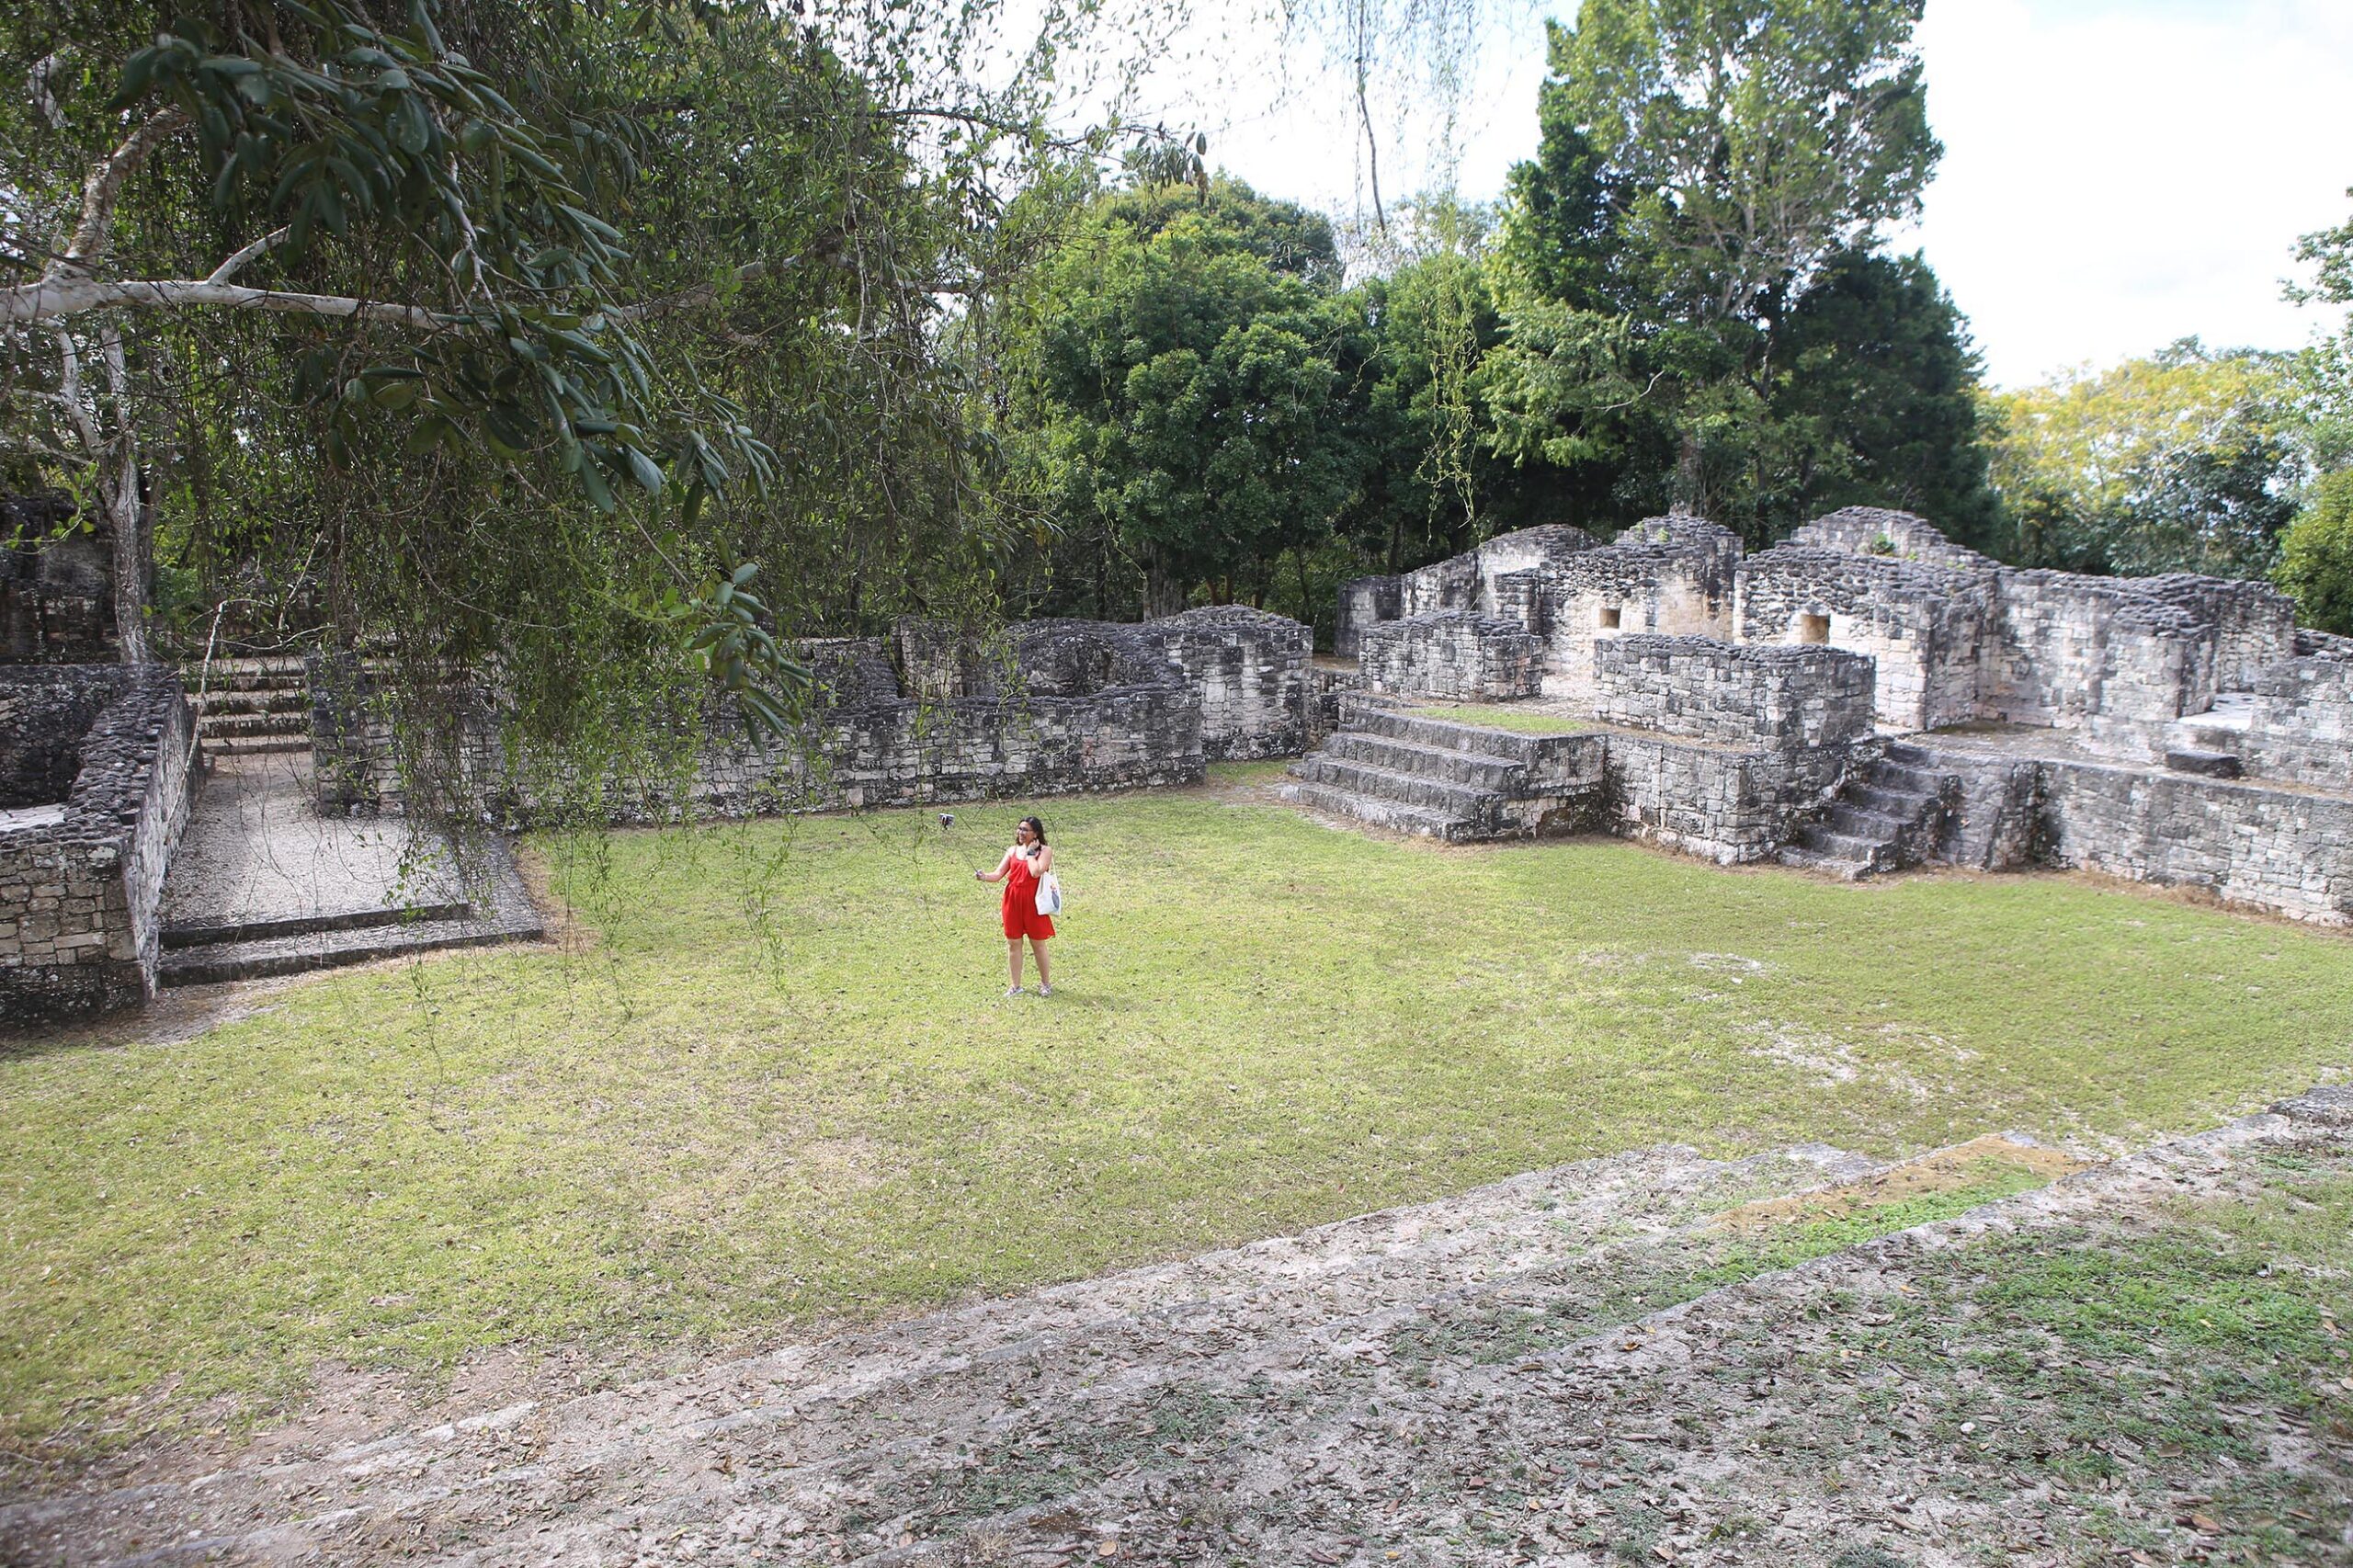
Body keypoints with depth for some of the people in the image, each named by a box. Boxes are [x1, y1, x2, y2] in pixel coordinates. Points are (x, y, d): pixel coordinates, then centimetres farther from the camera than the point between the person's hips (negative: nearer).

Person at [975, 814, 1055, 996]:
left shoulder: (1044, 851, -4)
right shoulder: (1012, 851, 9)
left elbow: (1036, 872, -20)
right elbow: (998, 874, 2)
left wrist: (1030, 853, -10)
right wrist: (984, 877, -17)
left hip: (1033, 902, -4)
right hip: (1013, 901, 4)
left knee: (1038, 943, 7)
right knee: (1013, 943, 7)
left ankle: (1045, 983, 22)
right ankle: (1015, 985, 17)